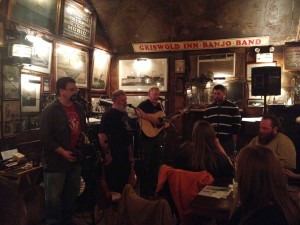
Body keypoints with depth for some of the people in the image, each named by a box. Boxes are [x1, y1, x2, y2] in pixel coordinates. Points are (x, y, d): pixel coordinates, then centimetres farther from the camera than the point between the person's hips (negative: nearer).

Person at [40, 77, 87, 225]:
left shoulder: (78, 108, 7)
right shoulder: (50, 110, -14)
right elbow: (45, 137, -18)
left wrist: (84, 140, 2)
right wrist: (63, 152, -20)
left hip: (75, 158, 7)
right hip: (56, 160, -7)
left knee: (72, 194, 19)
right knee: (54, 197, 6)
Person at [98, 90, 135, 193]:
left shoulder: (124, 114, 12)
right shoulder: (108, 114, -13)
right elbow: (102, 135, -21)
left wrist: (130, 153, 18)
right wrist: (107, 153, -22)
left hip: (125, 153, 8)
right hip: (113, 154, -8)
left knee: (124, 180, 18)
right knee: (113, 183, 1)